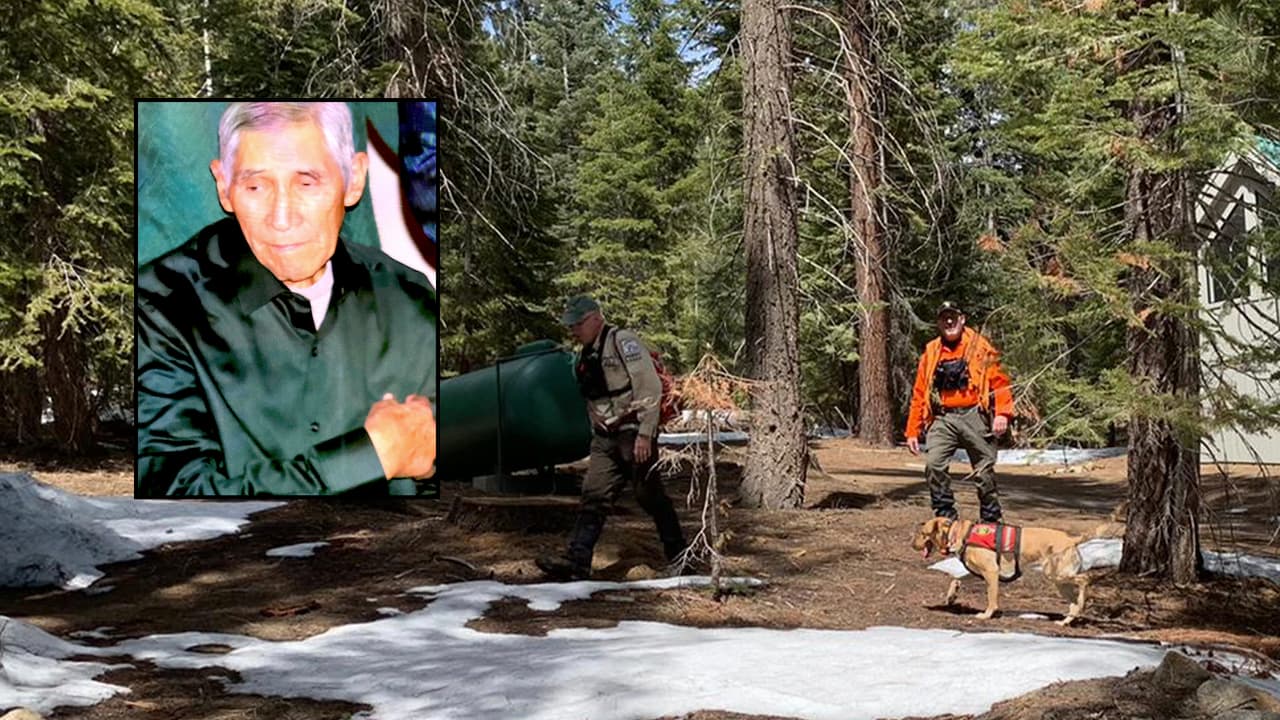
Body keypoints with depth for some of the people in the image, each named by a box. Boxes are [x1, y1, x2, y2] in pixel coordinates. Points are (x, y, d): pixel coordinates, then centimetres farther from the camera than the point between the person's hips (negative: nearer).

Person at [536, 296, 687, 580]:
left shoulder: (623, 341, -11)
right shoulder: (586, 355, 14)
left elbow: (650, 388, -16)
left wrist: (645, 434, -20)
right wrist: (597, 433, 17)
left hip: (634, 435, -7)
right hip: (605, 439, 7)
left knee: (650, 496, 2)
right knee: (593, 497, -3)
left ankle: (678, 555, 18)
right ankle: (576, 561, -9)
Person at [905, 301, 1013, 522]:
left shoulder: (980, 347, 6)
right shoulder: (931, 352, 13)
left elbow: (999, 381, 0)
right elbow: (919, 394, 13)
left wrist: (1002, 413, -15)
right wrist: (913, 431, 9)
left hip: (974, 416, -2)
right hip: (943, 419, 2)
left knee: (984, 471, 2)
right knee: (934, 465, -15)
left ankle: (991, 521, 15)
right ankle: (944, 518, -5)